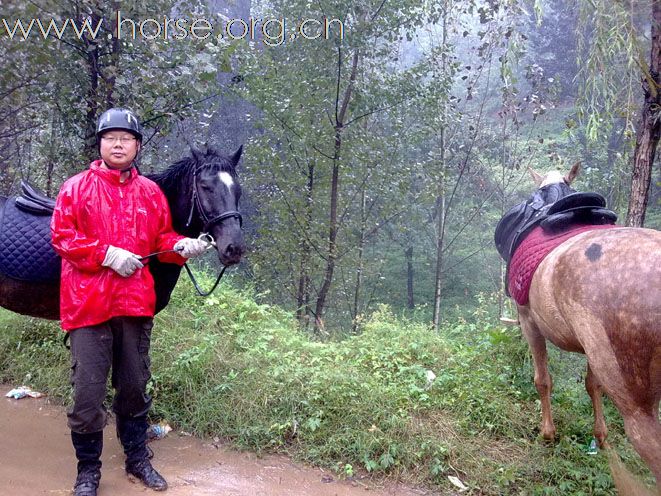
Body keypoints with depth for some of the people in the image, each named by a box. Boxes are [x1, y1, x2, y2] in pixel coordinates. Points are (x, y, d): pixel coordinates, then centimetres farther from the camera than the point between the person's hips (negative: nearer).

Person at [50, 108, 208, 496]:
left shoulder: (151, 192, 10)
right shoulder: (77, 187, 0)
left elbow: (161, 238, 14)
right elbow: (61, 237, -5)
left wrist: (181, 246, -8)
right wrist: (106, 254, -17)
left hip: (136, 303, 3)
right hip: (88, 302, -3)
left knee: (135, 386, 14)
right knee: (88, 390, 2)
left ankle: (138, 459, 31)